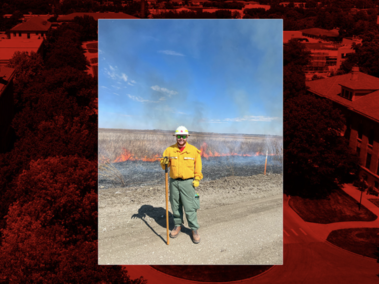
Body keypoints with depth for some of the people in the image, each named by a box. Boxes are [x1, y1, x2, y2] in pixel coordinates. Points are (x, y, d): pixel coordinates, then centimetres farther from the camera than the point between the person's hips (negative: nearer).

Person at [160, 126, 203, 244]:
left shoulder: (193, 150, -1)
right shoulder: (169, 150, 3)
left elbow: (198, 166, 4)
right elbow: (163, 166, 7)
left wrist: (197, 179, -5)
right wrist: (164, 162, -16)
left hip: (187, 182, -2)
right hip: (174, 182, 3)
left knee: (190, 207, -1)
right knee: (175, 206, 12)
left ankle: (195, 229, 13)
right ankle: (177, 225, 30)